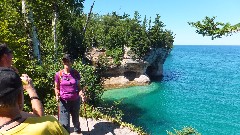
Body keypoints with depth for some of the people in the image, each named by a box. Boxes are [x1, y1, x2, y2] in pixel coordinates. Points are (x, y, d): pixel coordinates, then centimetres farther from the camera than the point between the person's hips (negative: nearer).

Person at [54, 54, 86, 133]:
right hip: (64, 101, -2)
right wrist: (57, 95, -14)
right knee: (64, 123, -3)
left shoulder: (76, 73, -3)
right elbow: (57, 88, 4)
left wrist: (81, 94, -13)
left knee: (76, 119, 19)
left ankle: (77, 130, 48)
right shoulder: (58, 74, -6)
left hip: (75, 100, 2)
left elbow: (78, 86, 4)